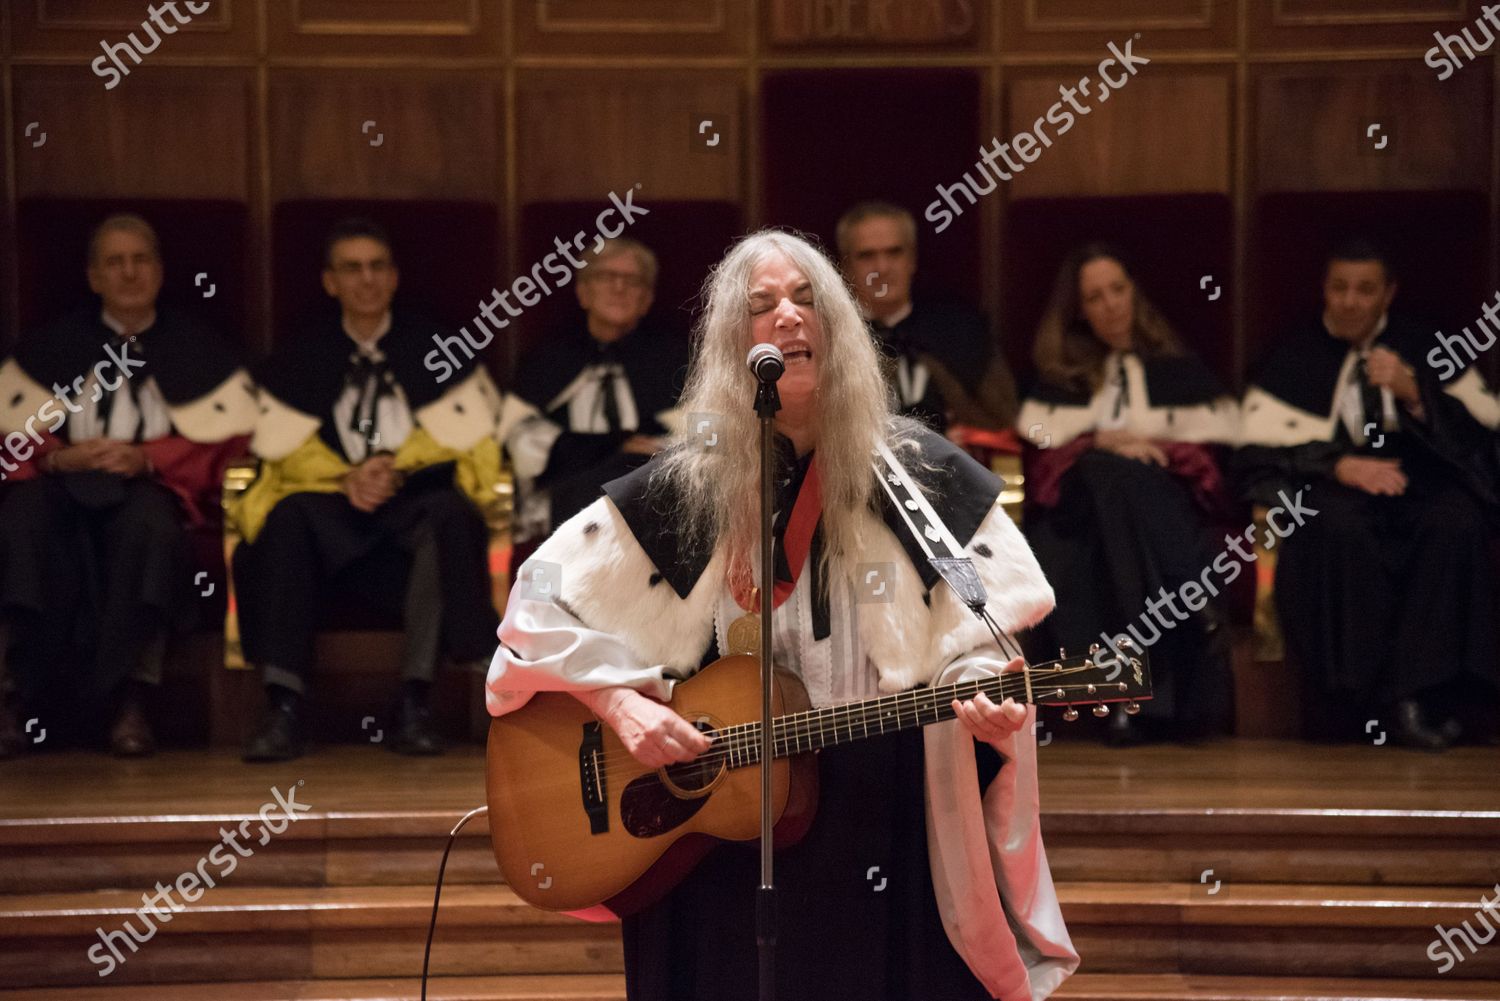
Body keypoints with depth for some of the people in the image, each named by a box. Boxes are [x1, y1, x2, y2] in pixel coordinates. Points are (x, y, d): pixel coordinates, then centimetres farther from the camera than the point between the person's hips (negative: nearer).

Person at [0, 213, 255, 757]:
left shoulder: (197, 348, 17)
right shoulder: (52, 346, 20)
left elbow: (227, 438, 4)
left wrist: (147, 458, -13)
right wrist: (60, 457, -13)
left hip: (152, 487, -1)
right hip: (64, 483, 1)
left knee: (149, 518, -38)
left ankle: (131, 698, -41)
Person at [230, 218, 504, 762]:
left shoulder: (435, 348, 12)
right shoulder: (299, 360, 14)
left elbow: (462, 434, 3)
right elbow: (284, 448, 4)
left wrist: (396, 467, -13)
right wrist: (346, 478, -15)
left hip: (415, 502, -1)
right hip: (333, 515, 1)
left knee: (451, 513, -35)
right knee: (289, 516, -33)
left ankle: (415, 701, -36)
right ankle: (283, 706, -37)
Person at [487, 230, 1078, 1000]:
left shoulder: (924, 476, 1)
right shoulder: (685, 488, 1)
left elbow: (982, 641, 1)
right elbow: (540, 602, 3)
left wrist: (984, 697, -21)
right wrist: (620, 703, -9)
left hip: (893, 822, 0)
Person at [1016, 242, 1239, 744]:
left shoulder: (1177, 369, 21)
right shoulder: (1060, 374, 24)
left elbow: (1207, 452, 9)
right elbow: (1042, 451, 8)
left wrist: (1153, 450, -9)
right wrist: (1101, 443, -9)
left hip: (1167, 503, -1)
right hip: (1083, 504, 1)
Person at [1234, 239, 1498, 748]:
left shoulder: (1420, 348, 16)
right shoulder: (1294, 354, 11)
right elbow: (1258, 450, 2)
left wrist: (1413, 393, -11)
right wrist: (1339, 466, -14)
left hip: (1415, 476, 2)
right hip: (1325, 484, -1)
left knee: (1456, 523, -34)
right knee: (1340, 529, -38)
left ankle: (1420, 691, -33)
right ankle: (1364, 696, -34)